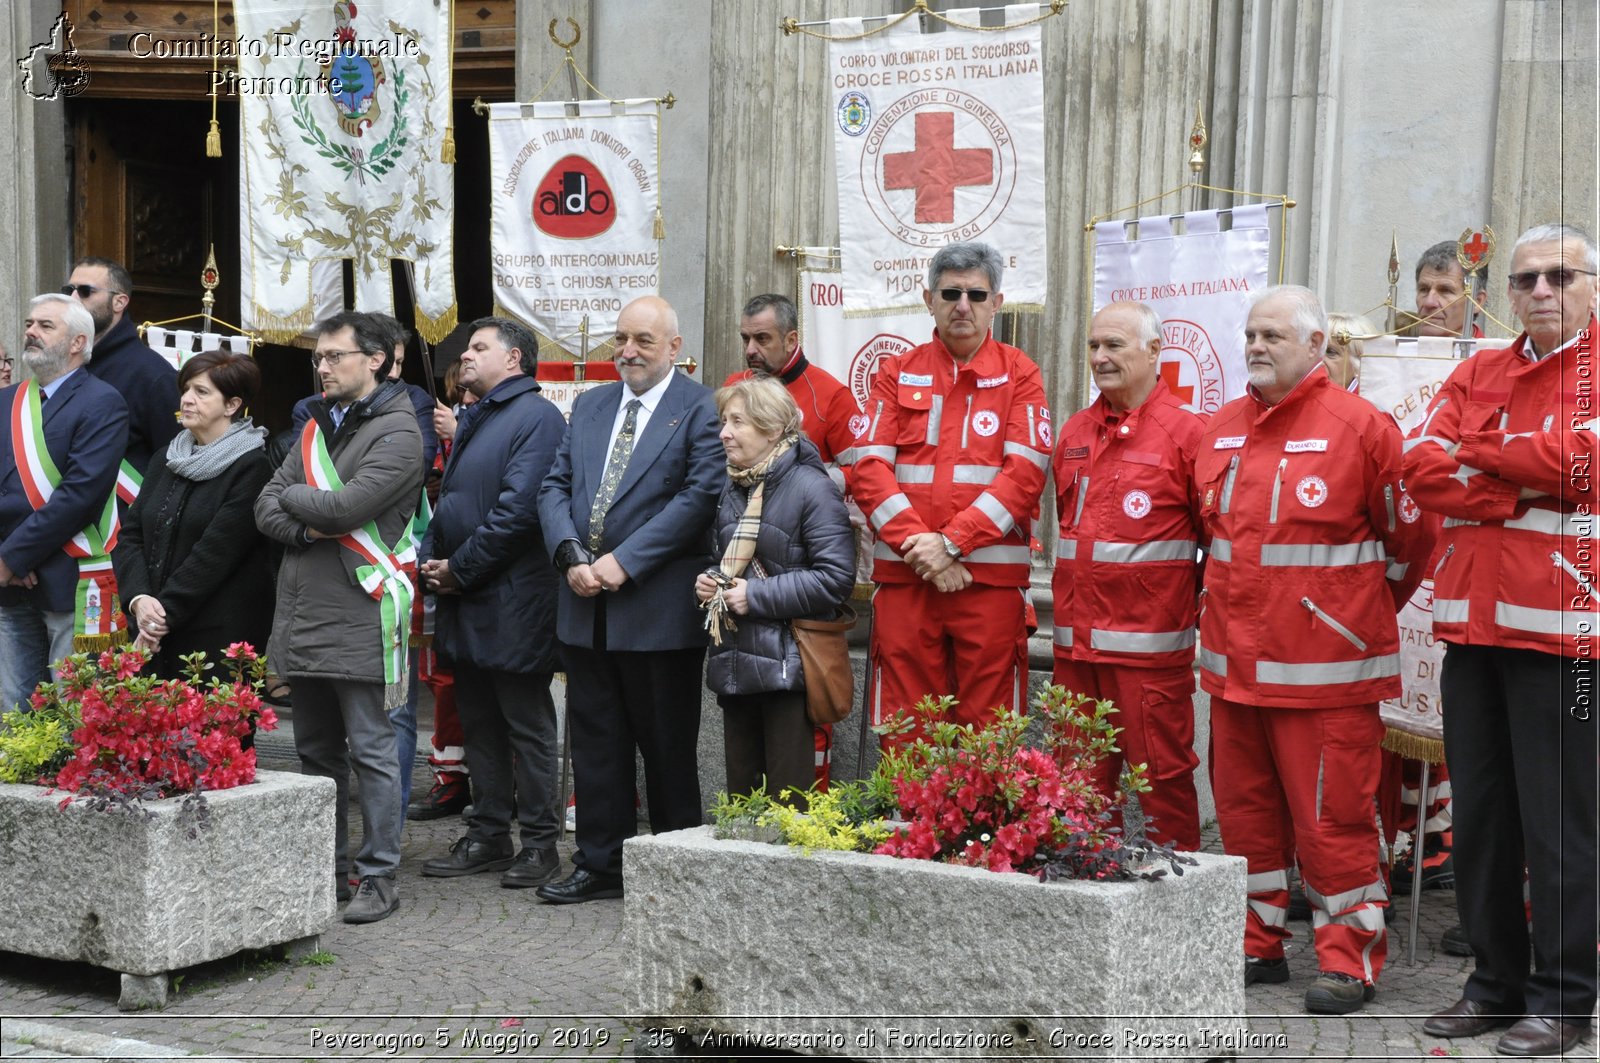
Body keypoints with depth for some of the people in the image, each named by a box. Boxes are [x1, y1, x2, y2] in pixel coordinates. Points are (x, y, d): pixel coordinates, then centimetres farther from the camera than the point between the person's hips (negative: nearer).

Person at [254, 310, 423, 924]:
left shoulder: (396, 432, -9)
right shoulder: (318, 426, 17)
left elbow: (346, 507, -20)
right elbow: (266, 508, 10)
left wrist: (292, 495, -2)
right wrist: (307, 529, -10)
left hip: (358, 616, -8)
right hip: (302, 614, 8)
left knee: (370, 751, -3)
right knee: (316, 751, 15)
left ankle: (379, 878, 2)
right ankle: (327, 868, 25)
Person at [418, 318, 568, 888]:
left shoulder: (537, 417, -11)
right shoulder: (472, 422, 19)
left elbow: (518, 510, -20)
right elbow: (448, 500, 22)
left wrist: (459, 569, -15)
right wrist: (430, 560, 3)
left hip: (512, 605, -9)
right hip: (465, 605, 9)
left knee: (528, 727, 0)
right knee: (479, 725, 13)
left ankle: (539, 844, 8)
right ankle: (487, 837, 21)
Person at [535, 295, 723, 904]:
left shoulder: (700, 410, -4)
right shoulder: (590, 405, 15)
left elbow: (700, 496, -14)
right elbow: (555, 486, 11)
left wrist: (624, 561, -18)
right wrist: (571, 556, -7)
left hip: (659, 609, -6)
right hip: (585, 604, 6)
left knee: (666, 746, 4)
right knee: (596, 740, 11)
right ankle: (599, 864, 20)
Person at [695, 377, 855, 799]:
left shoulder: (810, 487, -10)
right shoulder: (732, 488, 14)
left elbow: (836, 577, -17)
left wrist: (758, 595, -17)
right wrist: (706, 582, 6)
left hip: (785, 665, -8)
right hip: (734, 664, 8)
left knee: (787, 797, -3)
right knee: (740, 797, 13)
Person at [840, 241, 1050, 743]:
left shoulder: (1019, 373, 6)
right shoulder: (897, 373, 11)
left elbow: (1025, 472, -4)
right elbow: (867, 464, 2)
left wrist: (952, 543, -13)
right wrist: (917, 544, -12)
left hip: (990, 578, -1)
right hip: (903, 576, 2)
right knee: (905, 735, 4)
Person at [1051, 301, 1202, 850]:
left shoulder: (1185, 432, -7)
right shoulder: (1074, 432, 14)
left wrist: (1194, 604, -3)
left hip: (1150, 641, -6)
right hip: (1075, 639, 6)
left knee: (1161, 772, 0)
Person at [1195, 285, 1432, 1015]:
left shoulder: (1359, 428, -7)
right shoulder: (1220, 432, 12)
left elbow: (1408, 537, 0)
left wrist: (1355, 615, 9)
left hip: (1322, 670, -6)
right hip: (1234, 661, 6)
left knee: (1332, 816, -3)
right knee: (1244, 808, 12)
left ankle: (1349, 960, 7)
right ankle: (1257, 945, 24)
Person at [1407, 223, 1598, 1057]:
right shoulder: (1478, 373, 15)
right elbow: (1421, 467, 1)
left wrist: (1477, 451, -3)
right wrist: (1525, 495, -12)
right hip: (1473, 622, 6)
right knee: (1479, 811, 10)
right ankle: (1495, 982, 22)